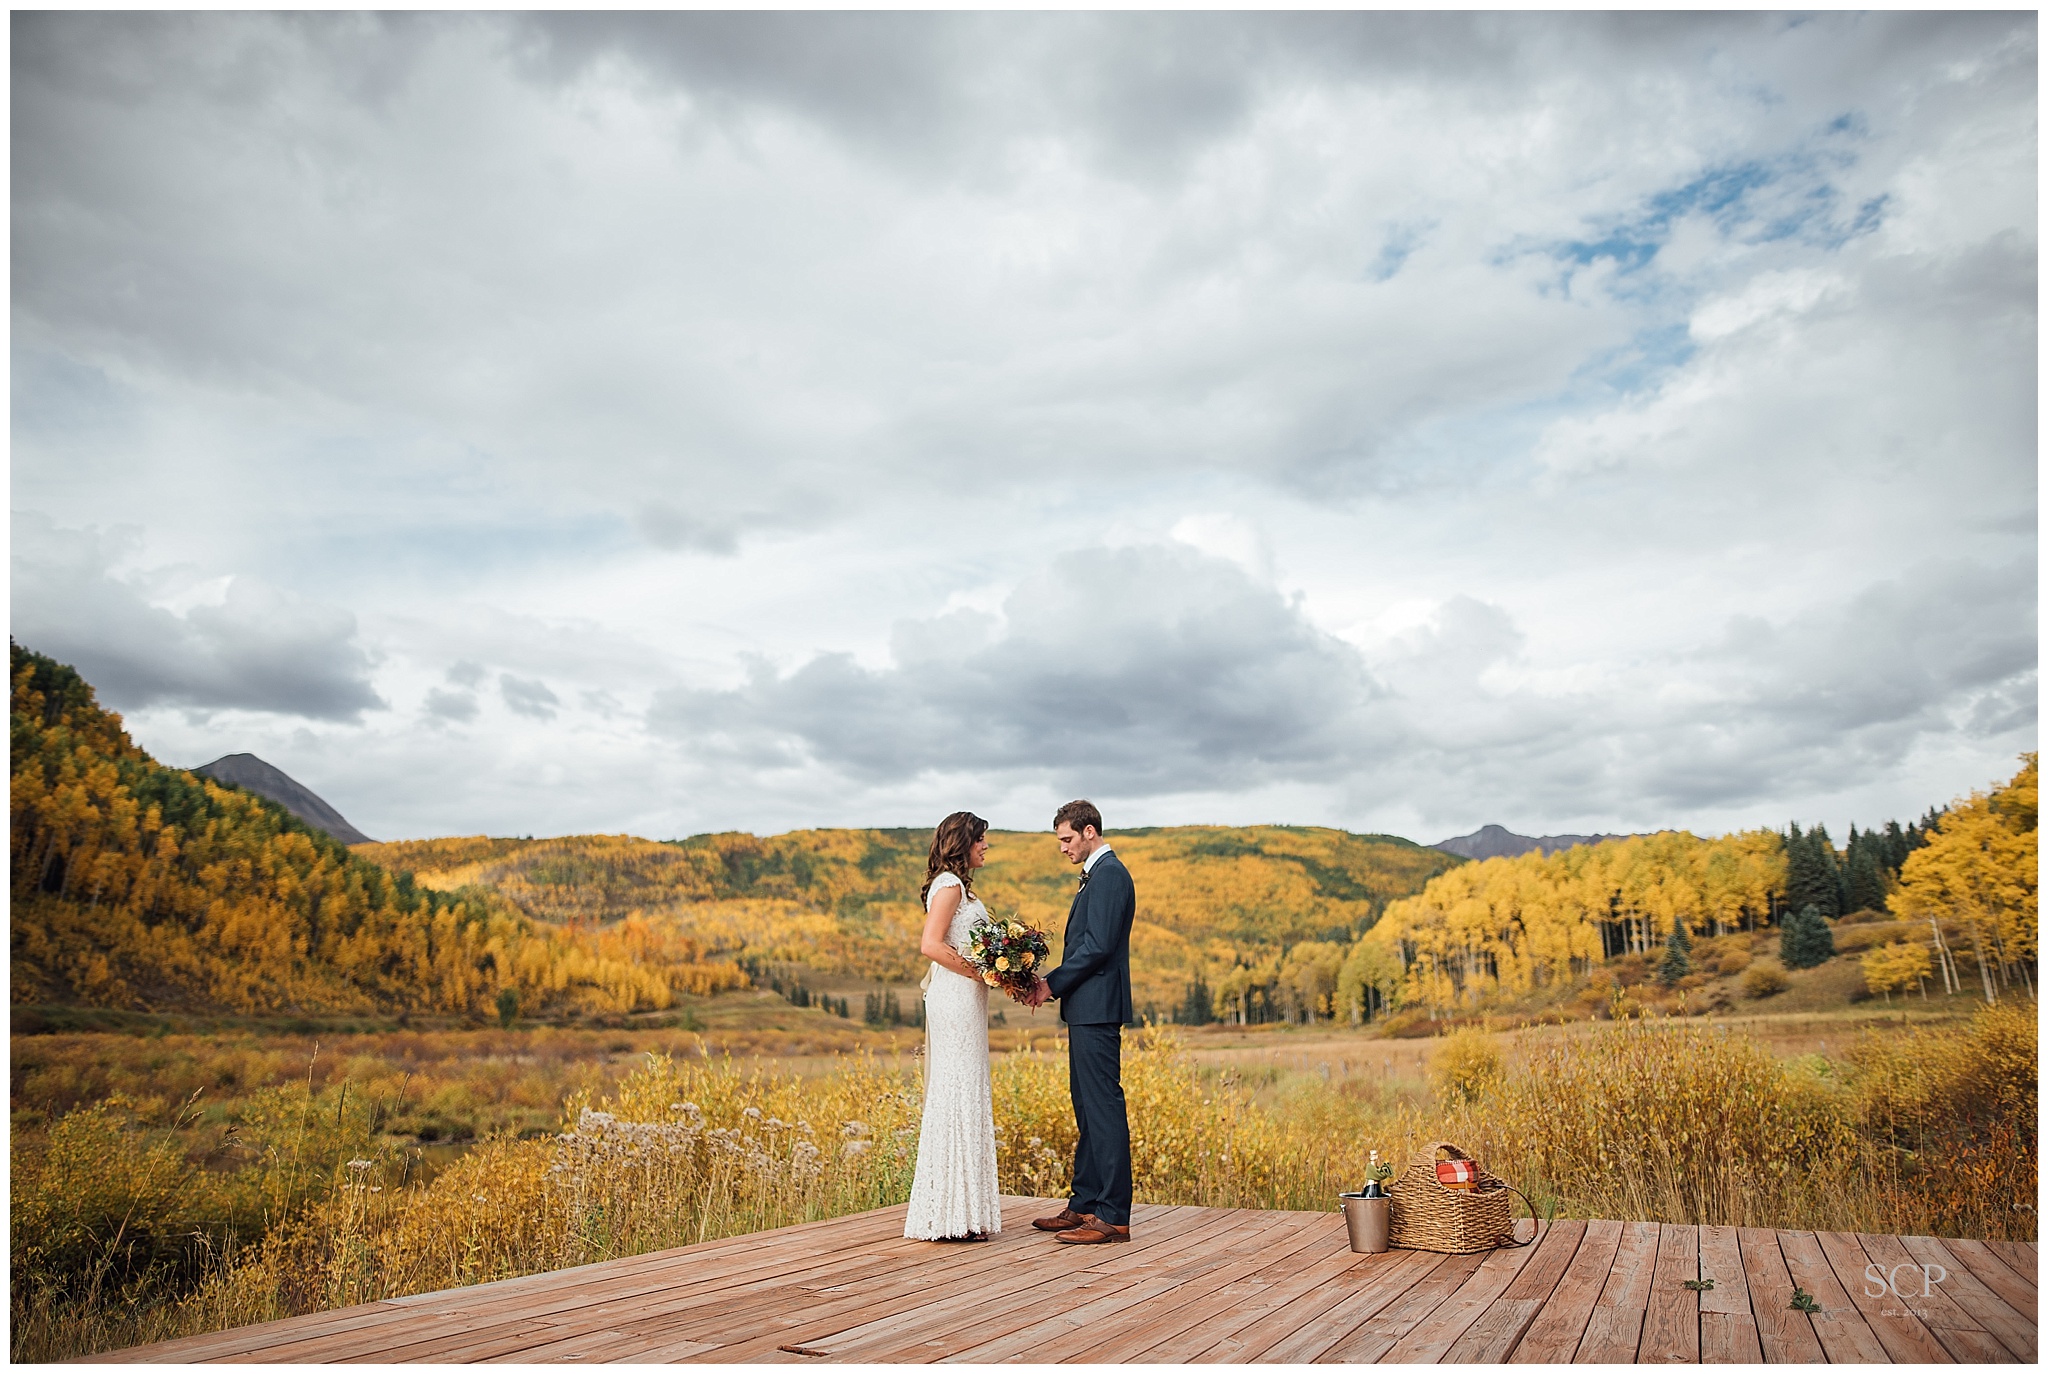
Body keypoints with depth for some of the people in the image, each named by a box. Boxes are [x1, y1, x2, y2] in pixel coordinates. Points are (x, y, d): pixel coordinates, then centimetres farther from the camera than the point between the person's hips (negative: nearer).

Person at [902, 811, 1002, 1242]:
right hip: (956, 998, -10)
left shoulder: (958, 886, 19)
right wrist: (983, 973, -16)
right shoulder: (950, 885, -11)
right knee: (958, 1094, -7)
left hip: (966, 1000, 10)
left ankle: (959, 1209, 17)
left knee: (964, 1096, 11)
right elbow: (931, 945, -20)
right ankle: (952, 1213, -2)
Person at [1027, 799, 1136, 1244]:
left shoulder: (1109, 874, -13)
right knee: (1088, 1108, 15)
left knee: (1104, 1108, -7)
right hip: (1088, 1010, 11)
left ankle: (1113, 1217, -2)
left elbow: (1098, 946, -20)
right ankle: (1085, 1205, 23)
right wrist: (1054, 983, 7)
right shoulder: (1099, 874, 19)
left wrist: (1053, 984, -12)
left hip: (1097, 1010, -11)